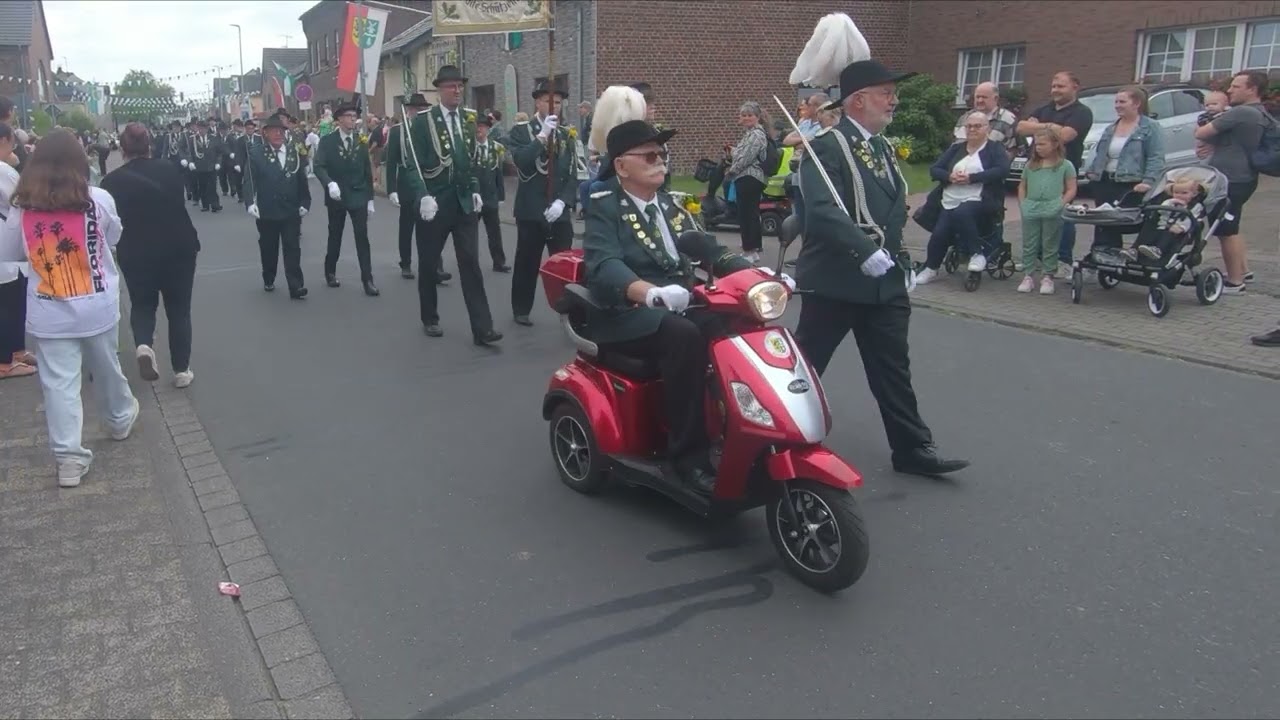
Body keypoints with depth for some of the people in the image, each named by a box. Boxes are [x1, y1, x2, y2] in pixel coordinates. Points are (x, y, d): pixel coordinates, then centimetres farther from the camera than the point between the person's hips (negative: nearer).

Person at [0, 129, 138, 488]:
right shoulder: (99, 200, -10)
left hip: (49, 314, 0)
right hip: (98, 308, 1)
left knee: (59, 383, 3)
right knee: (106, 369, 21)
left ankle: (69, 457, 3)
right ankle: (120, 419, 43)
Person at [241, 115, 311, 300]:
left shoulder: (295, 151, 3)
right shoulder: (256, 153, -4)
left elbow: (302, 179, 6)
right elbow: (249, 180, -10)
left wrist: (305, 202, -1)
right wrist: (250, 202, -23)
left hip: (291, 210, 1)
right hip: (267, 211, -1)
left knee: (293, 249, -2)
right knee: (268, 249, 14)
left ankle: (296, 287, -3)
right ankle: (268, 280, 33)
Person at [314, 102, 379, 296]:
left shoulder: (362, 143, 6)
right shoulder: (327, 141, -3)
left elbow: (367, 172, 8)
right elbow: (319, 166, -12)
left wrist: (370, 198, 5)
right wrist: (330, 183, -30)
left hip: (358, 196, 1)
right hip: (336, 196, -1)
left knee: (362, 238, -5)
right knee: (334, 237, 10)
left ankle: (367, 279, -5)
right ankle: (330, 272, 27)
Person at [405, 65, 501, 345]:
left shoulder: (469, 118, 8)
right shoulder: (423, 120, -6)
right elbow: (414, 164, -10)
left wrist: (476, 190, 6)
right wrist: (423, 196, -22)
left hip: (464, 202, 3)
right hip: (435, 203, -3)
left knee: (471, 264, -2)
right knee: (428, 264, 9)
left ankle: (482, 328, -3)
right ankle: (430, 319, 27)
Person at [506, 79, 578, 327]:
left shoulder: (566, 136, 11)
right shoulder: (521, 132, 1)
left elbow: (573, 175, 6)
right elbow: (521, 163, -17)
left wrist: (562, 201, -9)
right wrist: (543, 135, -22)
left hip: (560, 212, 3)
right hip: (531, 211, -3)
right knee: (527, 263, 3)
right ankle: (521, 310, 17)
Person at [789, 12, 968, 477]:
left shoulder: (884, 148, 15)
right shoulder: (827, 146, -14)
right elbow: (822, 211, -26)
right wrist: (866, 254, -31)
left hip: (885, 280, 7)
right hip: (835, 279, -7)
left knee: (892, 367, 11)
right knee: (804, 366, 4)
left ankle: (912, 448, 18)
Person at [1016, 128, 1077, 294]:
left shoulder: (1065, 165, 3)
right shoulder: (1030, 165, 14)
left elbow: (1071, 190, 1)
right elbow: (1022, 186, 18)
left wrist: (1060, 204, -11)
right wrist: (1022, 203, 4)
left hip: (1052, 213, -3)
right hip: (1030, 211, 3)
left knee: (1049, 247, 4)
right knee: (1029, 246, 5)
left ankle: (1047, 277, 10)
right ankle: (1028, 276, 10)